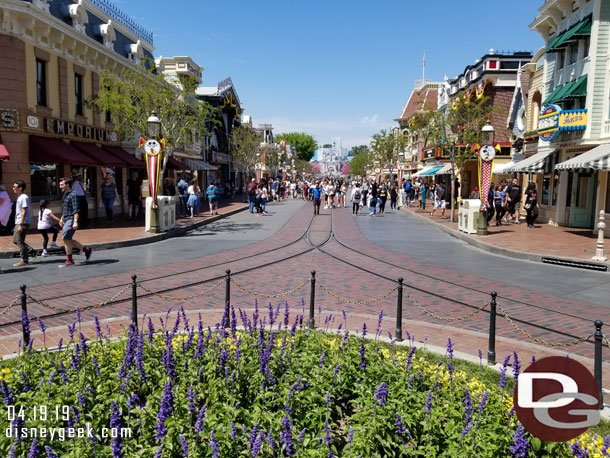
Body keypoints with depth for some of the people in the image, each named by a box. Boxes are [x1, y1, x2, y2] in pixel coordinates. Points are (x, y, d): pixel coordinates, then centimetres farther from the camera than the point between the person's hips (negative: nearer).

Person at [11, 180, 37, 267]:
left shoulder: (24, 197, -14)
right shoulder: (19, 197, 16)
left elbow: (24, 212, -19)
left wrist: (21, 225, -22)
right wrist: (18, 224, 20)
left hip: (22, 223, -10)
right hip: (18, 223, 10)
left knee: (20, 242, -4)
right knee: (15, 241, 14)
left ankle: (24, 260, 3)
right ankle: (32, 252, 17)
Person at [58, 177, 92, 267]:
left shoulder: (73, 195, -13)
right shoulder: (65, 195, 16)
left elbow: (76, 210, -20)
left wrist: (75, 222, -26)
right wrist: (62, 218, 26)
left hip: (71, 220, -10)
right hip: (66, 220, 10)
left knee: (66, 239, -9)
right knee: (68, 240, 10)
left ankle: (69, 260, 0)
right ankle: (87, 250, 20)